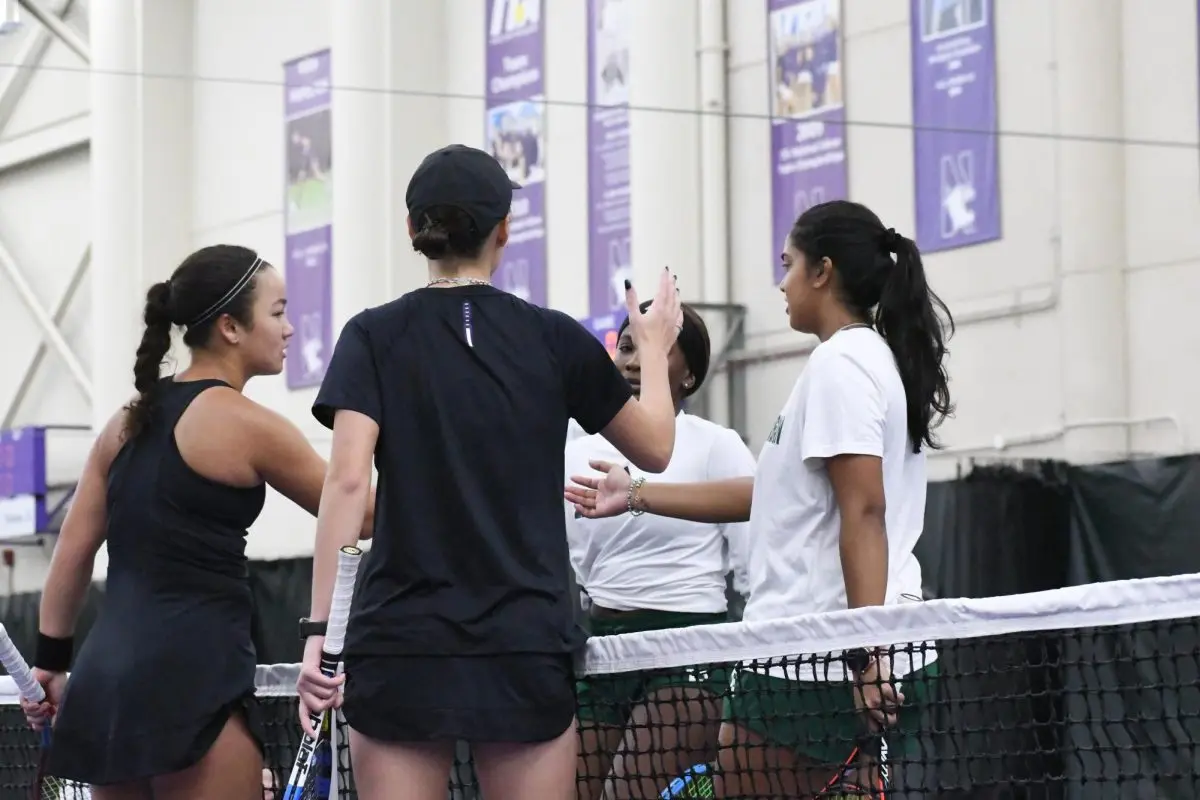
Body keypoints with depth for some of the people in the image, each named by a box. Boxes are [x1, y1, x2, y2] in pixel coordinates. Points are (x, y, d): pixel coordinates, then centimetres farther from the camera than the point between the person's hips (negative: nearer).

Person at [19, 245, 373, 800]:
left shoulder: (131, 421, 14)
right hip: (191, 676, -8)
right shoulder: (245, 425, -6)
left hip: (107, 673, 8)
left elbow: (72, 552, 15)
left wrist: (52, 661, 20)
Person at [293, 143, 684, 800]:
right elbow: (655, 449, 17)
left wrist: (318, 631, -11)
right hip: (527, 647, 0)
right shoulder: (555, 340, 5)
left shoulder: (374, 338, 2)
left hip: (400, 646, 0)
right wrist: (654, 347, 34)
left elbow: (347, 480, -10)